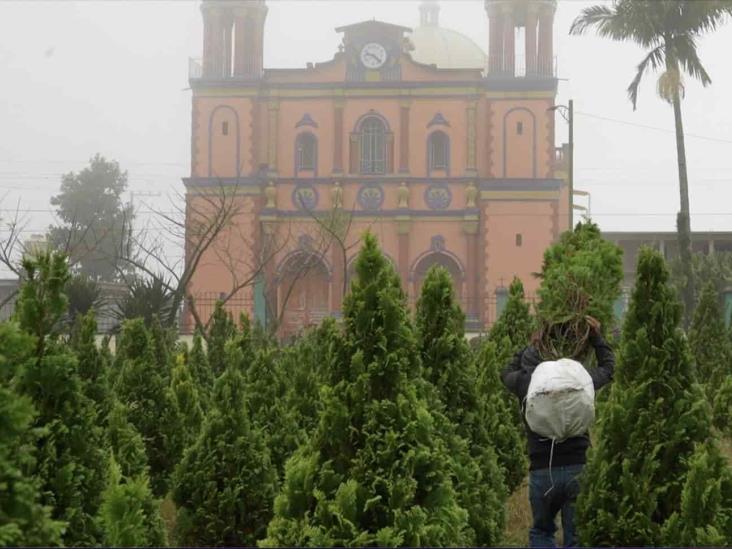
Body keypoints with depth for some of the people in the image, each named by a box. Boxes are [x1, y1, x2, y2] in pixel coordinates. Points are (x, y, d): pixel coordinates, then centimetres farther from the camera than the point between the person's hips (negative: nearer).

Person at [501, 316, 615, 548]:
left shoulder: (524, 382, -2)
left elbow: (507, 373, 24)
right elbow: (608, 367, 19)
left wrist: (530, 348, 24)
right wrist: (597, 338, 26)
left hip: (543, 471, 0)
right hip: (578, 468, 0)